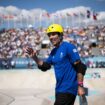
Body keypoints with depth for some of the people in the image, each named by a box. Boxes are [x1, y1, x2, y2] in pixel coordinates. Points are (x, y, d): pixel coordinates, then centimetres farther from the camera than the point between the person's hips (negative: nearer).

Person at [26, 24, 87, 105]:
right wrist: (34, 57, 2)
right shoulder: (54, 52, 12)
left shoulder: (68, 47, -12)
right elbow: (44, 66, 17)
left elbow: (79, 67, -16)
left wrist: (80, 86, -19)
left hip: (68, 89, -8)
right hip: (59, 89, 8)